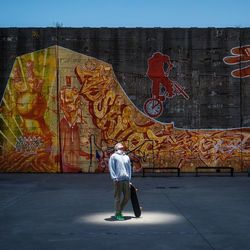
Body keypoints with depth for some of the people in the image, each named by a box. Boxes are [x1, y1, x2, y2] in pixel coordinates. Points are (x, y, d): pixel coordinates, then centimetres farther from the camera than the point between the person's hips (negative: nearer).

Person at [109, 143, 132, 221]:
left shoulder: (126, 157, 20)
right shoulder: (113, 156, 3)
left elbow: (129, 168, 18)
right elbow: (111, 168, -4)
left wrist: (129, 179, 10)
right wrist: (114, 178, -13)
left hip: (126, 179, 6)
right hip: (118, 180, -6)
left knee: (127, 197, 7)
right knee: (118, 197, -1)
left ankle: (119, 211, 24)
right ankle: (118, 214, 9)